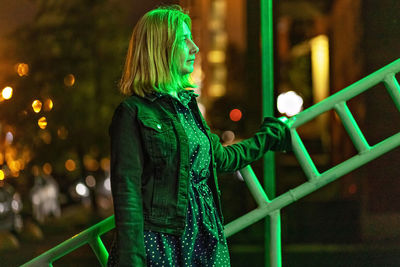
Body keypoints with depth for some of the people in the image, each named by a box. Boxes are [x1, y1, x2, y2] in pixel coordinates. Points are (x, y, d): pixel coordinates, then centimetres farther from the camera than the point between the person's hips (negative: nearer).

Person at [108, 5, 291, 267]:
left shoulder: (187, 104, 15)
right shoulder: (134, 112, -9)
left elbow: (220, 158, 30)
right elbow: (127, 193, -14)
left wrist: (268, 138, 43)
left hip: (203, 241, 7)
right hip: (160, 242, -7)